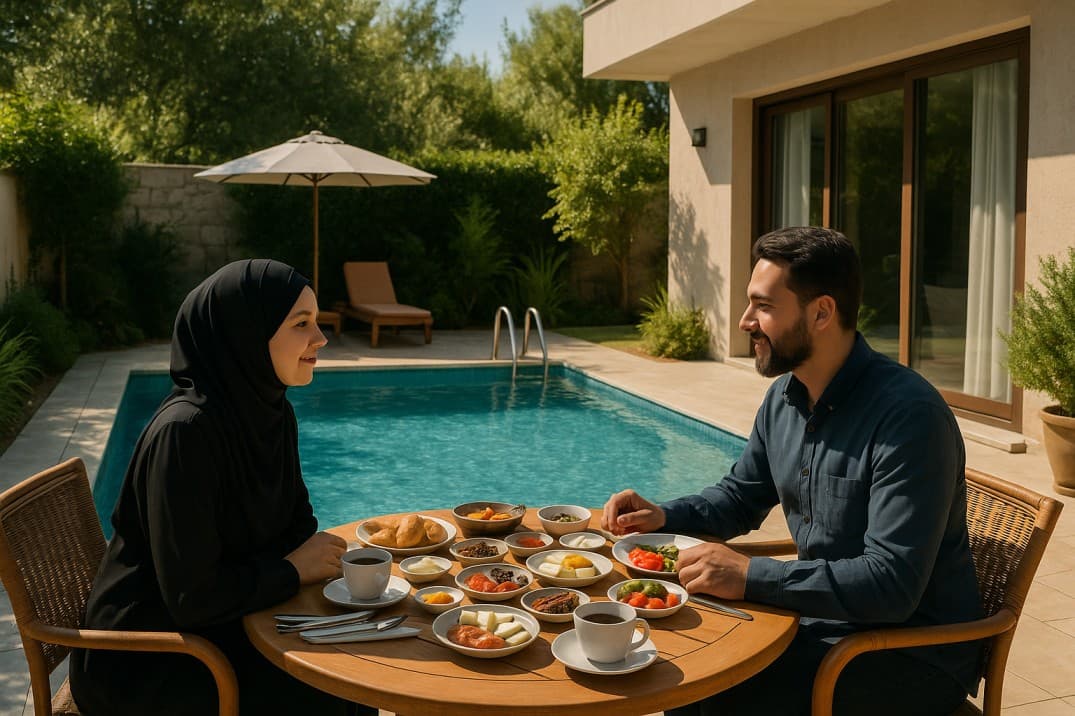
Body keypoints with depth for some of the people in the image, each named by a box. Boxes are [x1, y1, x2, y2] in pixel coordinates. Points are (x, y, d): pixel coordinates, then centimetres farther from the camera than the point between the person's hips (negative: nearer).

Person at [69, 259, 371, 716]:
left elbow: (296, 523, 10)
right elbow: (192, 597, -27)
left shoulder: (271, 412, -1)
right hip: (147, 660, -7)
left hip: (221, 625, 7)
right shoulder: (185, 431, -27)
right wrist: (291, 570, -14)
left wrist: (316, 554, -11)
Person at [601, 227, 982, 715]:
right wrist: (663, 516, 0)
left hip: (913, 650, -7)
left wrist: (752, 577, -30)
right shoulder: (784, 397, 2)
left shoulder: (909, 416, -24)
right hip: (824, 616, 7)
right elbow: (740, 498, 17)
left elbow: (891, 586, -29)